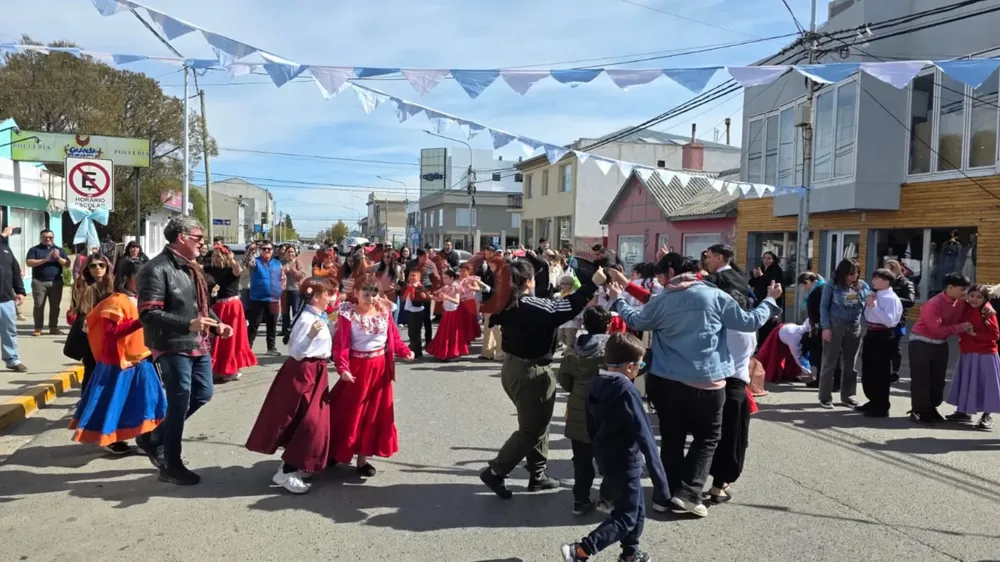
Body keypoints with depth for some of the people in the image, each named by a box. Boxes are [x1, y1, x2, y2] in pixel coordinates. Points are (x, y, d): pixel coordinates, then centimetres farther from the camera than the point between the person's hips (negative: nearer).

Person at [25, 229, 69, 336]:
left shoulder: (60, 250, 13)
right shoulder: (34, 249, 6)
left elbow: (67, 264, 5)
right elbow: (29, 263, -7)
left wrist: (58, 258, -13)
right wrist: (45, 259, -16)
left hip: (56, 282, 2)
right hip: (39, 282, -2)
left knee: (55, 306, 3)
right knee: (39, 306, -2)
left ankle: (53, 327, 10)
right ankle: (38, 328, 1)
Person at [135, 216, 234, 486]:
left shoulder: (191, 267, 13)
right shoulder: (157, 269, -17)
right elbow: (148, 314, -23)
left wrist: (217, 324, 5)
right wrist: (188, 324, -30)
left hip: (198, 344, 9)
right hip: (173, 347, -9)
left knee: (203, 393, 16)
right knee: (180, 403, 1)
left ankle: (154, 437, 33)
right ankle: (171, 466, 18)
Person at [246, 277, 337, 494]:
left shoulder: (320, 317, 9)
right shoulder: (307, 319, -20)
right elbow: (297, 352, -25)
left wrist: (332, 324, 16)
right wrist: (310, 335, -38)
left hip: (315, 372, 10)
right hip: (303, 373, -10)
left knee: (313, 421, 15)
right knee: (308, 423, -8)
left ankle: (294, 465, 26)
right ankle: (285, 472, -1)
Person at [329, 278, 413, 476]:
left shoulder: (385, 312, 2)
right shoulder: (348, 314, -12)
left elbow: (394, 337, 5)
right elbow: (340, 344, -17)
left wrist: (405, 352, -11)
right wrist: (342, 368, -28)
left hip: (380, 368, 5)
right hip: (357, 367, -5)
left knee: (375, 413, 10)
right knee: (349, 412, 5)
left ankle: (362, 457, 23)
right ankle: (336, 452, 25)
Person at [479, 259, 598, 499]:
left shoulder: (506, 305, 1)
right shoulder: (536, 307, -21)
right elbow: (569, 306, -23)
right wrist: (593, 283, -16)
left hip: (512, 367, 9)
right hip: (531, 372, -9)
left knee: (537, 423, 21)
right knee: (531, 429, 4)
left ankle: (537, 475, 28)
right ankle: (495, 472, 6)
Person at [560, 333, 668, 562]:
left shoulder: (596, 383, 0)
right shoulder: (626, 390, -24)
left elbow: (591, 426, 9)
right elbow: (644, 435, -23)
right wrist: (659, 477, -19)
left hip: (605, 457, 8)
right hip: (625, 461, -8)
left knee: (637, 509, 23)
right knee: (626, 518, 4)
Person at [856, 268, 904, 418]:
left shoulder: (891, 298, -15)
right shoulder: (875, 295, 12)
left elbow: (889, 321, -26)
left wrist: (873, 306, -24)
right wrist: (868, 304, 1)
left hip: (883, 337, -9)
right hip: (871, 334, 9)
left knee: (881, 373, 0)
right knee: (868, 371, 17)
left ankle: (882, 408, 10)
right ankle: (873, 402, 32)